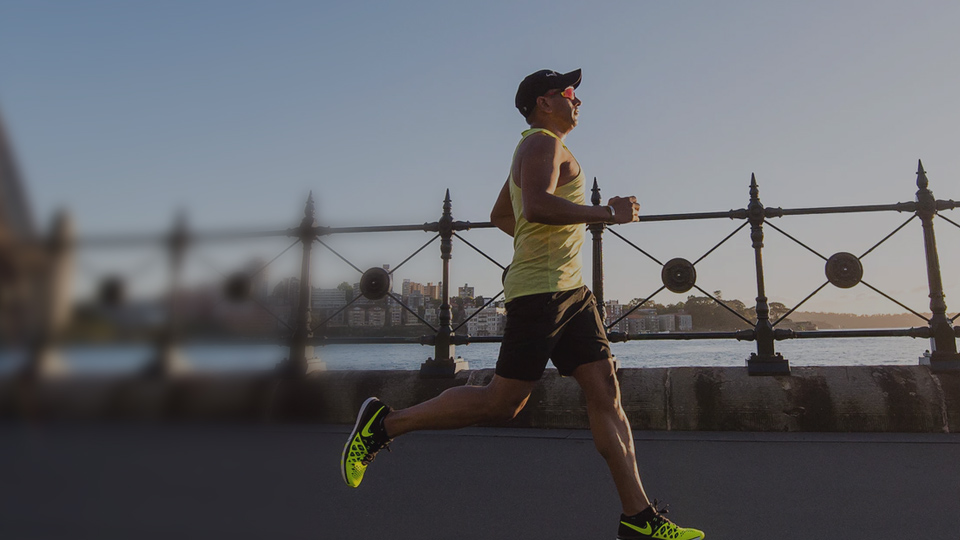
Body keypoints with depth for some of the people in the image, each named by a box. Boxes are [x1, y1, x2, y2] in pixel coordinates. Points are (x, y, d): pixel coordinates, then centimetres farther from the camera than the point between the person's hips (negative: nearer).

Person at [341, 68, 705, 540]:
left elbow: (500, 215, 34)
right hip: (540, 289, -10)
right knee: (502, 403, -6)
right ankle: (385, 423, 7)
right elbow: (537, 206, -25)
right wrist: (606, 212, -17)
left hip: (571, 290, 10)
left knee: (606, 393, 3)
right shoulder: (542, 143, -5)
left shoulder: (540, 149, 27)